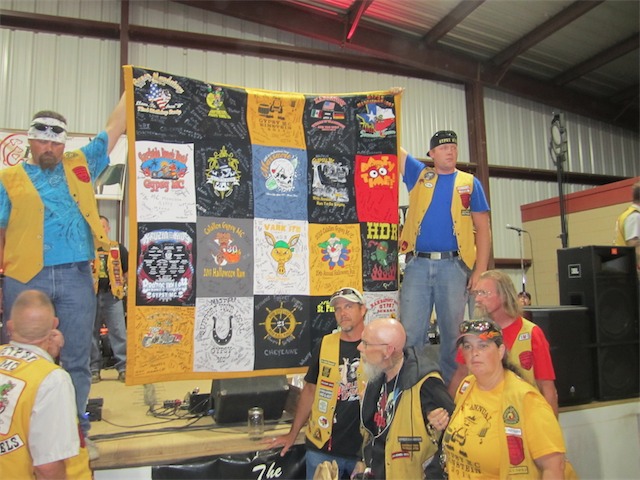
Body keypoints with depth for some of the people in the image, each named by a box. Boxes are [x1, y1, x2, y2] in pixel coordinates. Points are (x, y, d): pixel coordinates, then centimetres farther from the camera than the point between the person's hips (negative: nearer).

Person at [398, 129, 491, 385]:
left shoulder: (470, 183, 11)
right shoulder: (419, 174, 14)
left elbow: (482, 229, 8)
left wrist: (480, 271, -1)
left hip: (453, 266, 0)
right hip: (418, 264, 1)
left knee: (452, 331, 5)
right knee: (410, 331, 0)